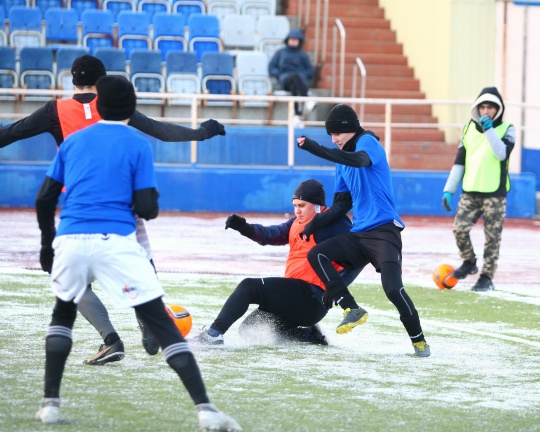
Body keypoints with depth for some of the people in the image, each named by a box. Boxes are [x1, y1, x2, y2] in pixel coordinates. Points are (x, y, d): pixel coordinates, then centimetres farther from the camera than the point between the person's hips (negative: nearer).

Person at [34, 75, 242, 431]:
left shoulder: (73, 141, 15)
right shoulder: (138, 144, 4)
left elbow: (44, 199, 13)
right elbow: (146, 208, -2)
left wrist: (49, 243, 26)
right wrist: (150, 204, 21)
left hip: (70, 240, 3)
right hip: (116, 242, -3)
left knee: (64, 313, 29)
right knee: (161, 323, -2)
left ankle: (50, 403, 20)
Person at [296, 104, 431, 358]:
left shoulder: (368, 142, -7)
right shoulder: (342, 160, 17)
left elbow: (358, 160, -32)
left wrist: (314, 148, -37)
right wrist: (315, 224, 7)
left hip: (384, 231, -8)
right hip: (358, 234, 8)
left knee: (393, 288, -21)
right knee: (316, 255, -10)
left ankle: (419, 341, -2)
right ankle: (352, 310, -10)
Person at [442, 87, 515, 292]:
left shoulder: (506, 129, -1)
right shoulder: (469, 128, 9)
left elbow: (502, 154, -20)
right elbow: (459, 161, 12)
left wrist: (489, 129, -24)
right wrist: (449, 189, 7)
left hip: (495, 192, -3)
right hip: (470, 191, 3)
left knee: (492, 236, -1)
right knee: (460, 228, -10)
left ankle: (487, 277, 10)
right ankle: (469, 262, 15)